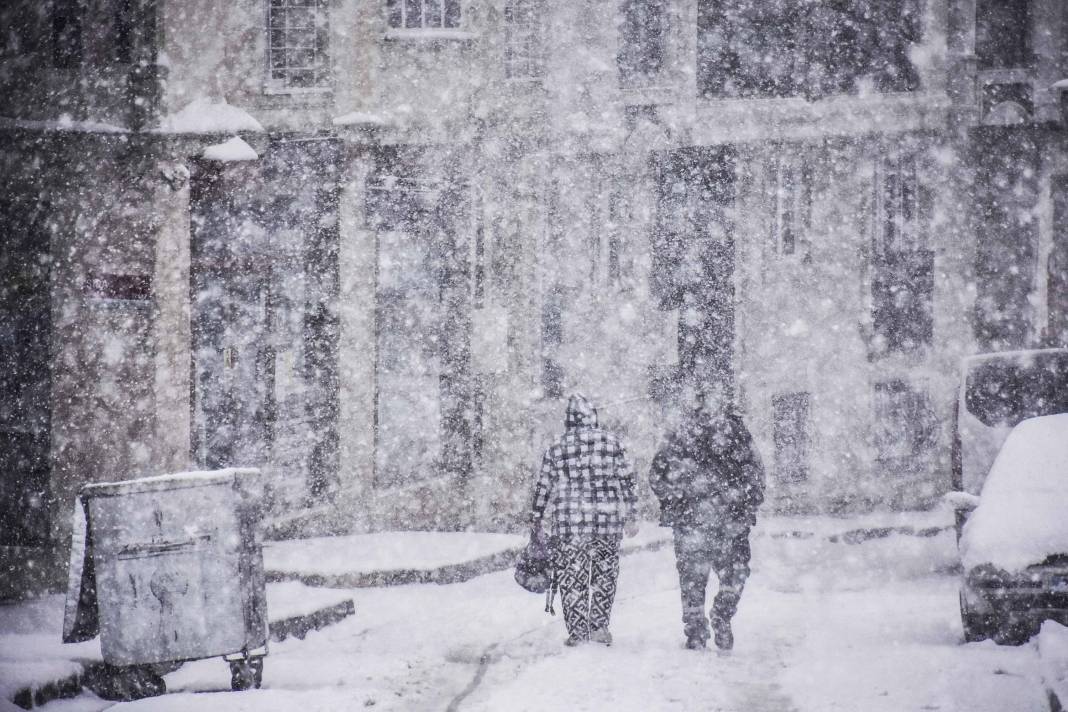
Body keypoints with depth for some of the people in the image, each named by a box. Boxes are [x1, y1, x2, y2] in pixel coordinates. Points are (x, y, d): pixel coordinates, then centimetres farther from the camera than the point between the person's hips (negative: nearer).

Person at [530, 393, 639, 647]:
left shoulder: (557, 447, 2)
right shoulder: (612, 442, 4)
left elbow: (543, 487, 5)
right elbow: (627, 481, 7)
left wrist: (536, 521, 15)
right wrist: (631, 517, 14)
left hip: (569, 522, -1)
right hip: (609, 521, 1)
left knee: (572, 577, 6)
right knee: (605, 573, 13)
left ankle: (577, 633, 4)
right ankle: (599, 626, 10)